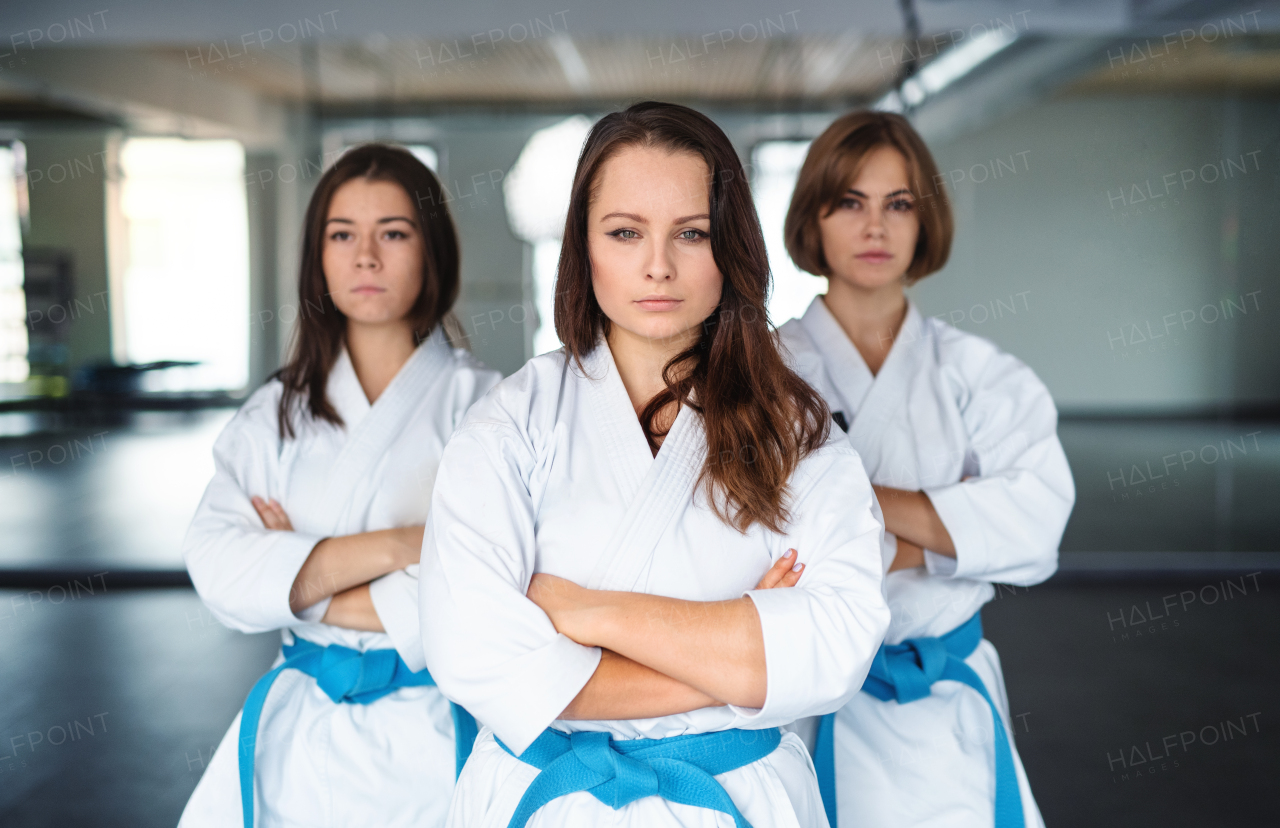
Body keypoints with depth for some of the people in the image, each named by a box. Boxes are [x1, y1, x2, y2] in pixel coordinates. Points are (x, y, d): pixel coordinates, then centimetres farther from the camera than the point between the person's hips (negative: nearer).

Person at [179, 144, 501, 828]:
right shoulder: (275, 414, 6)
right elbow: (214, 563, -7)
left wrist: (302, 584, -8)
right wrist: (392, 547, -19)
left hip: (433, 741, -3)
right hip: (298, 734, 4)